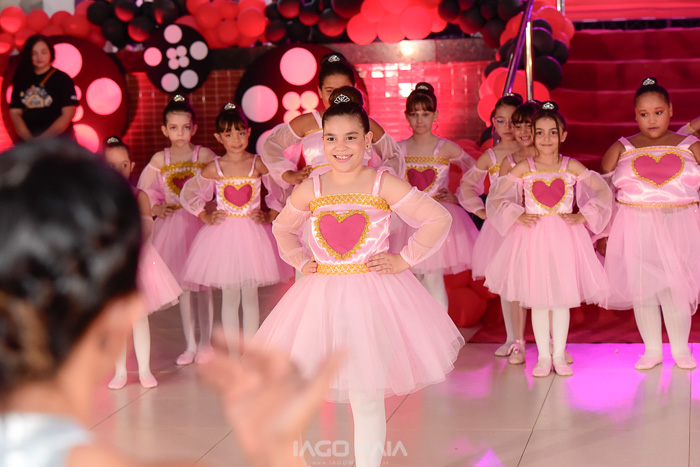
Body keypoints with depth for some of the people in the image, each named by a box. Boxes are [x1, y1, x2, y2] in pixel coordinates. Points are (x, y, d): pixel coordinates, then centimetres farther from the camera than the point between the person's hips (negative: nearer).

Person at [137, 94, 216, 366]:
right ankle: (190, 345, 18)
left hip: (200, 222, -2)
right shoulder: (160, 160, 2)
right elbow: (144, 192, 9)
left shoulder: (204, 156, -6)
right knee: (183, 285, 8)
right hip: (173, 225, 2)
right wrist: (156, 208, -7)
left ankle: (205, 343, 16)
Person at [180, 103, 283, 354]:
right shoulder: (213, 169, -2)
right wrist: (205, 217, 3)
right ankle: (233, 352, 15)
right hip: (223, 234, 0)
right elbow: (188, 194, 12)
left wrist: (269, 216, -3)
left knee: (250, 296, 5)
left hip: (252, 233, 0)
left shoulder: (258, 165, -4)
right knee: (229, 298, 5)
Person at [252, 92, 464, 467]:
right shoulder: (309, 190, 4)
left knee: (367, 398, 2)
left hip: (373, 293, -3)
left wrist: (404, 260, -7)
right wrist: (300, 261, 9)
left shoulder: (384, 185, -5)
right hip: (321, 295, 3)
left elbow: (439, 219, -5)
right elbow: (282, 228, 23)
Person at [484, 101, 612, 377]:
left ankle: (559, 355, 17)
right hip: (532, 236, 0)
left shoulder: (572, 167, -1)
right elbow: (495, 196, 2)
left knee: (562, 297, 5)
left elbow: (603, 191, 2)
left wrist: (582, 216, -6)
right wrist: (516, 215, -8)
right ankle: (543, 356, 15)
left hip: (564, 236, 0)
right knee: (538, 299, 4)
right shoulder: (523, 168, -1)